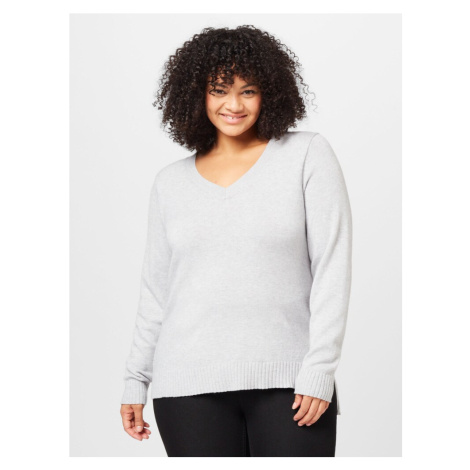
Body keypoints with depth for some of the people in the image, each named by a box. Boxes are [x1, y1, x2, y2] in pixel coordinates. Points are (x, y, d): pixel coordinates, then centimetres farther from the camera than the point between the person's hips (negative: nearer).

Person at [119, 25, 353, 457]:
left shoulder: (308, 155, 3)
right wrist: (135, 381, 12)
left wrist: (320, 369, -9)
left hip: (288, 382, -2)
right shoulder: (171, 183, 13)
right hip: (189, 384, 2)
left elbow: (332, 265, -2)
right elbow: (156, 290, 16)